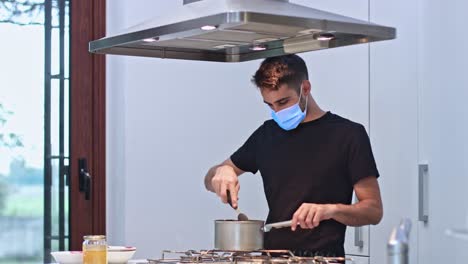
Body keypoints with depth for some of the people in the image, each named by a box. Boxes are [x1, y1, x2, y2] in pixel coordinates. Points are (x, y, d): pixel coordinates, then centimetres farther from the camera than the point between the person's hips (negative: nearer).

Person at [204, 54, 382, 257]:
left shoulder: (348, 134, 1)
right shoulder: (267, 134, 15)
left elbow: (374, 210, -1)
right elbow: (210, 181, 23)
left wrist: (331, 210, -18)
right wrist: (222, 172, 1)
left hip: (322, 257, -4)